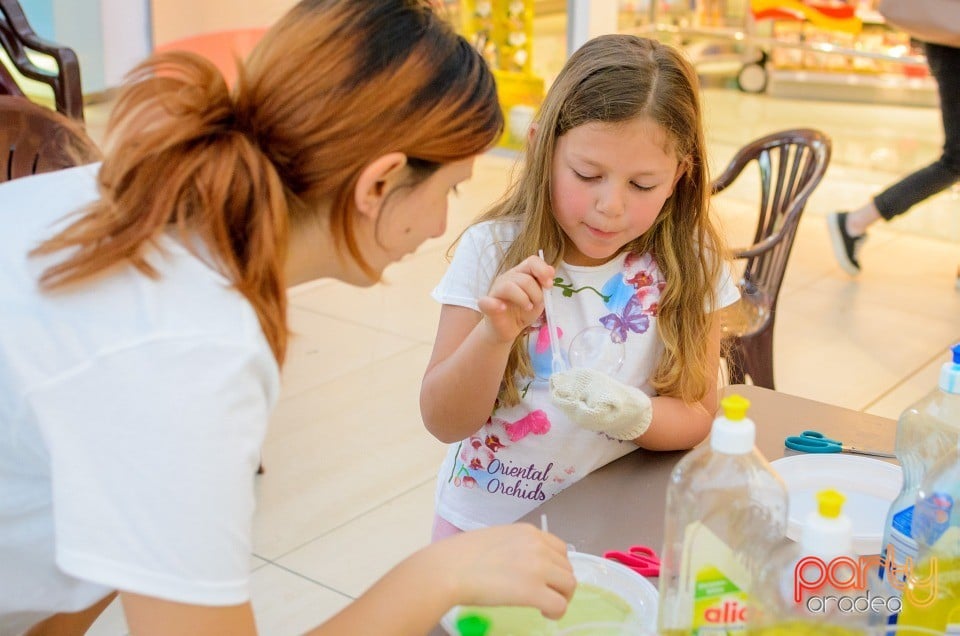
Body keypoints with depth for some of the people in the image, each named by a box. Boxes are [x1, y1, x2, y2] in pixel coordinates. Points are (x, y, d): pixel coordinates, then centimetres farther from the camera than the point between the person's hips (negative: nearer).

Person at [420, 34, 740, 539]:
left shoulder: (688, 266, -7)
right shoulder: (491, 250, -10)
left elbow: (696, 417, -2)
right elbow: (444, 423, -8)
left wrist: (632, 415, -23)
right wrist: (494, 334, -26)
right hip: (488, 522, -1)